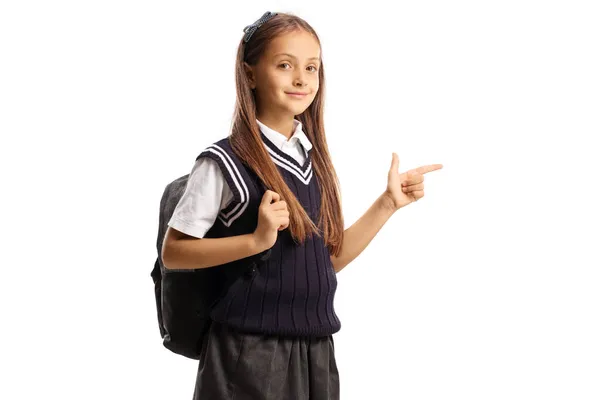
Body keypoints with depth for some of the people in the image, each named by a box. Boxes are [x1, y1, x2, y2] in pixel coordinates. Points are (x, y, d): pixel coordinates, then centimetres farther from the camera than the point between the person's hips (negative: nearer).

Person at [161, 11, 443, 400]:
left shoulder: (315, 161, 8)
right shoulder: (224, 162, -10)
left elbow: (330, 258, 12)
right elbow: (173, 252, -10)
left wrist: (388, 203, 6)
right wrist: (257, 239, -21)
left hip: (315, 351, 6)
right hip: (249, 353, -5)